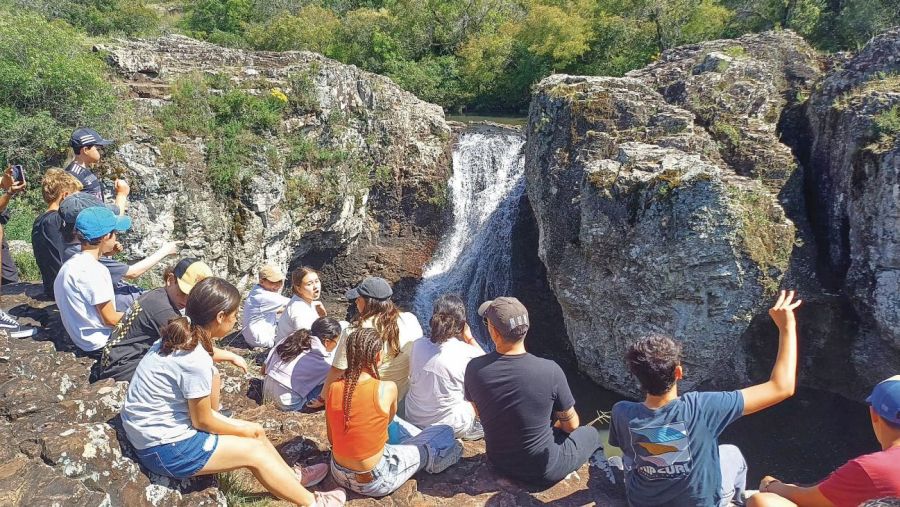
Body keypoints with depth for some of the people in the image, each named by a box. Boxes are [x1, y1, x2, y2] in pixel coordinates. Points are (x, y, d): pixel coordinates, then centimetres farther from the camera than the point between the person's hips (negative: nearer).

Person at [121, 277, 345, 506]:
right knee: (255, 450, -3)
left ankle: (293, 477, 31)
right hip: (163, 446, -9)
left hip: (161, 423, 9)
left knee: (256, 431, 13)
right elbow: (202, 421, -16)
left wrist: (230, 356, 32)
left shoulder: (183, 333, -2)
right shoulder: (195, 362, -29)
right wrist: (244, 431, -2)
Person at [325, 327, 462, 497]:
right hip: (374, 483, -5)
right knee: (445, 432, 10)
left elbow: (332, 439, 2)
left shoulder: (333, 388, -10)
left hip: (339, 474, 6)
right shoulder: (387, 389, -22)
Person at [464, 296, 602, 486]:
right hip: (543, 470, -3)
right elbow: (571, 424, -10)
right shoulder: (550, 371, -27)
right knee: (591, 433, 25)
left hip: (500, 463, 4)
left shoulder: (474, 369, -19)